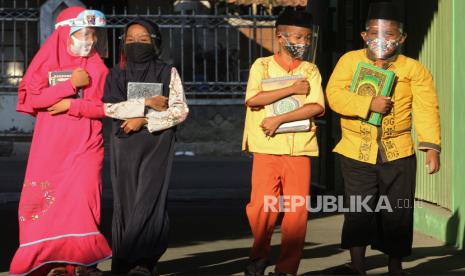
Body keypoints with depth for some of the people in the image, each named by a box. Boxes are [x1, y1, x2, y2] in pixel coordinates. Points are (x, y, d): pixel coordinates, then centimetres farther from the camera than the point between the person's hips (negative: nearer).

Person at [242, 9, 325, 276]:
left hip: (300, 149, 2)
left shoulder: (310, 70, 11)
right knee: (262, 206, -10)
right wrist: (293, 89, -10)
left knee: (297, 211, -1)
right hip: (267, 147, -2)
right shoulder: (262, 66, 7)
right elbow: (253, 99, -9)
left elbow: (317, 106, -3)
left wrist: (279, 119, -12)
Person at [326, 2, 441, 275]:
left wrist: (431, 146, -18)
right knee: (359, 211, -3)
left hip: (398, 154, 1)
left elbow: (426, 109, -7)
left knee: (397, 214, 10)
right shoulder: (350, 61, 3)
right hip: (357, 152, -1)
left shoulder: (415, 69, 2)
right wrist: (369, 104, -21)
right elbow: (334, 94, -9)